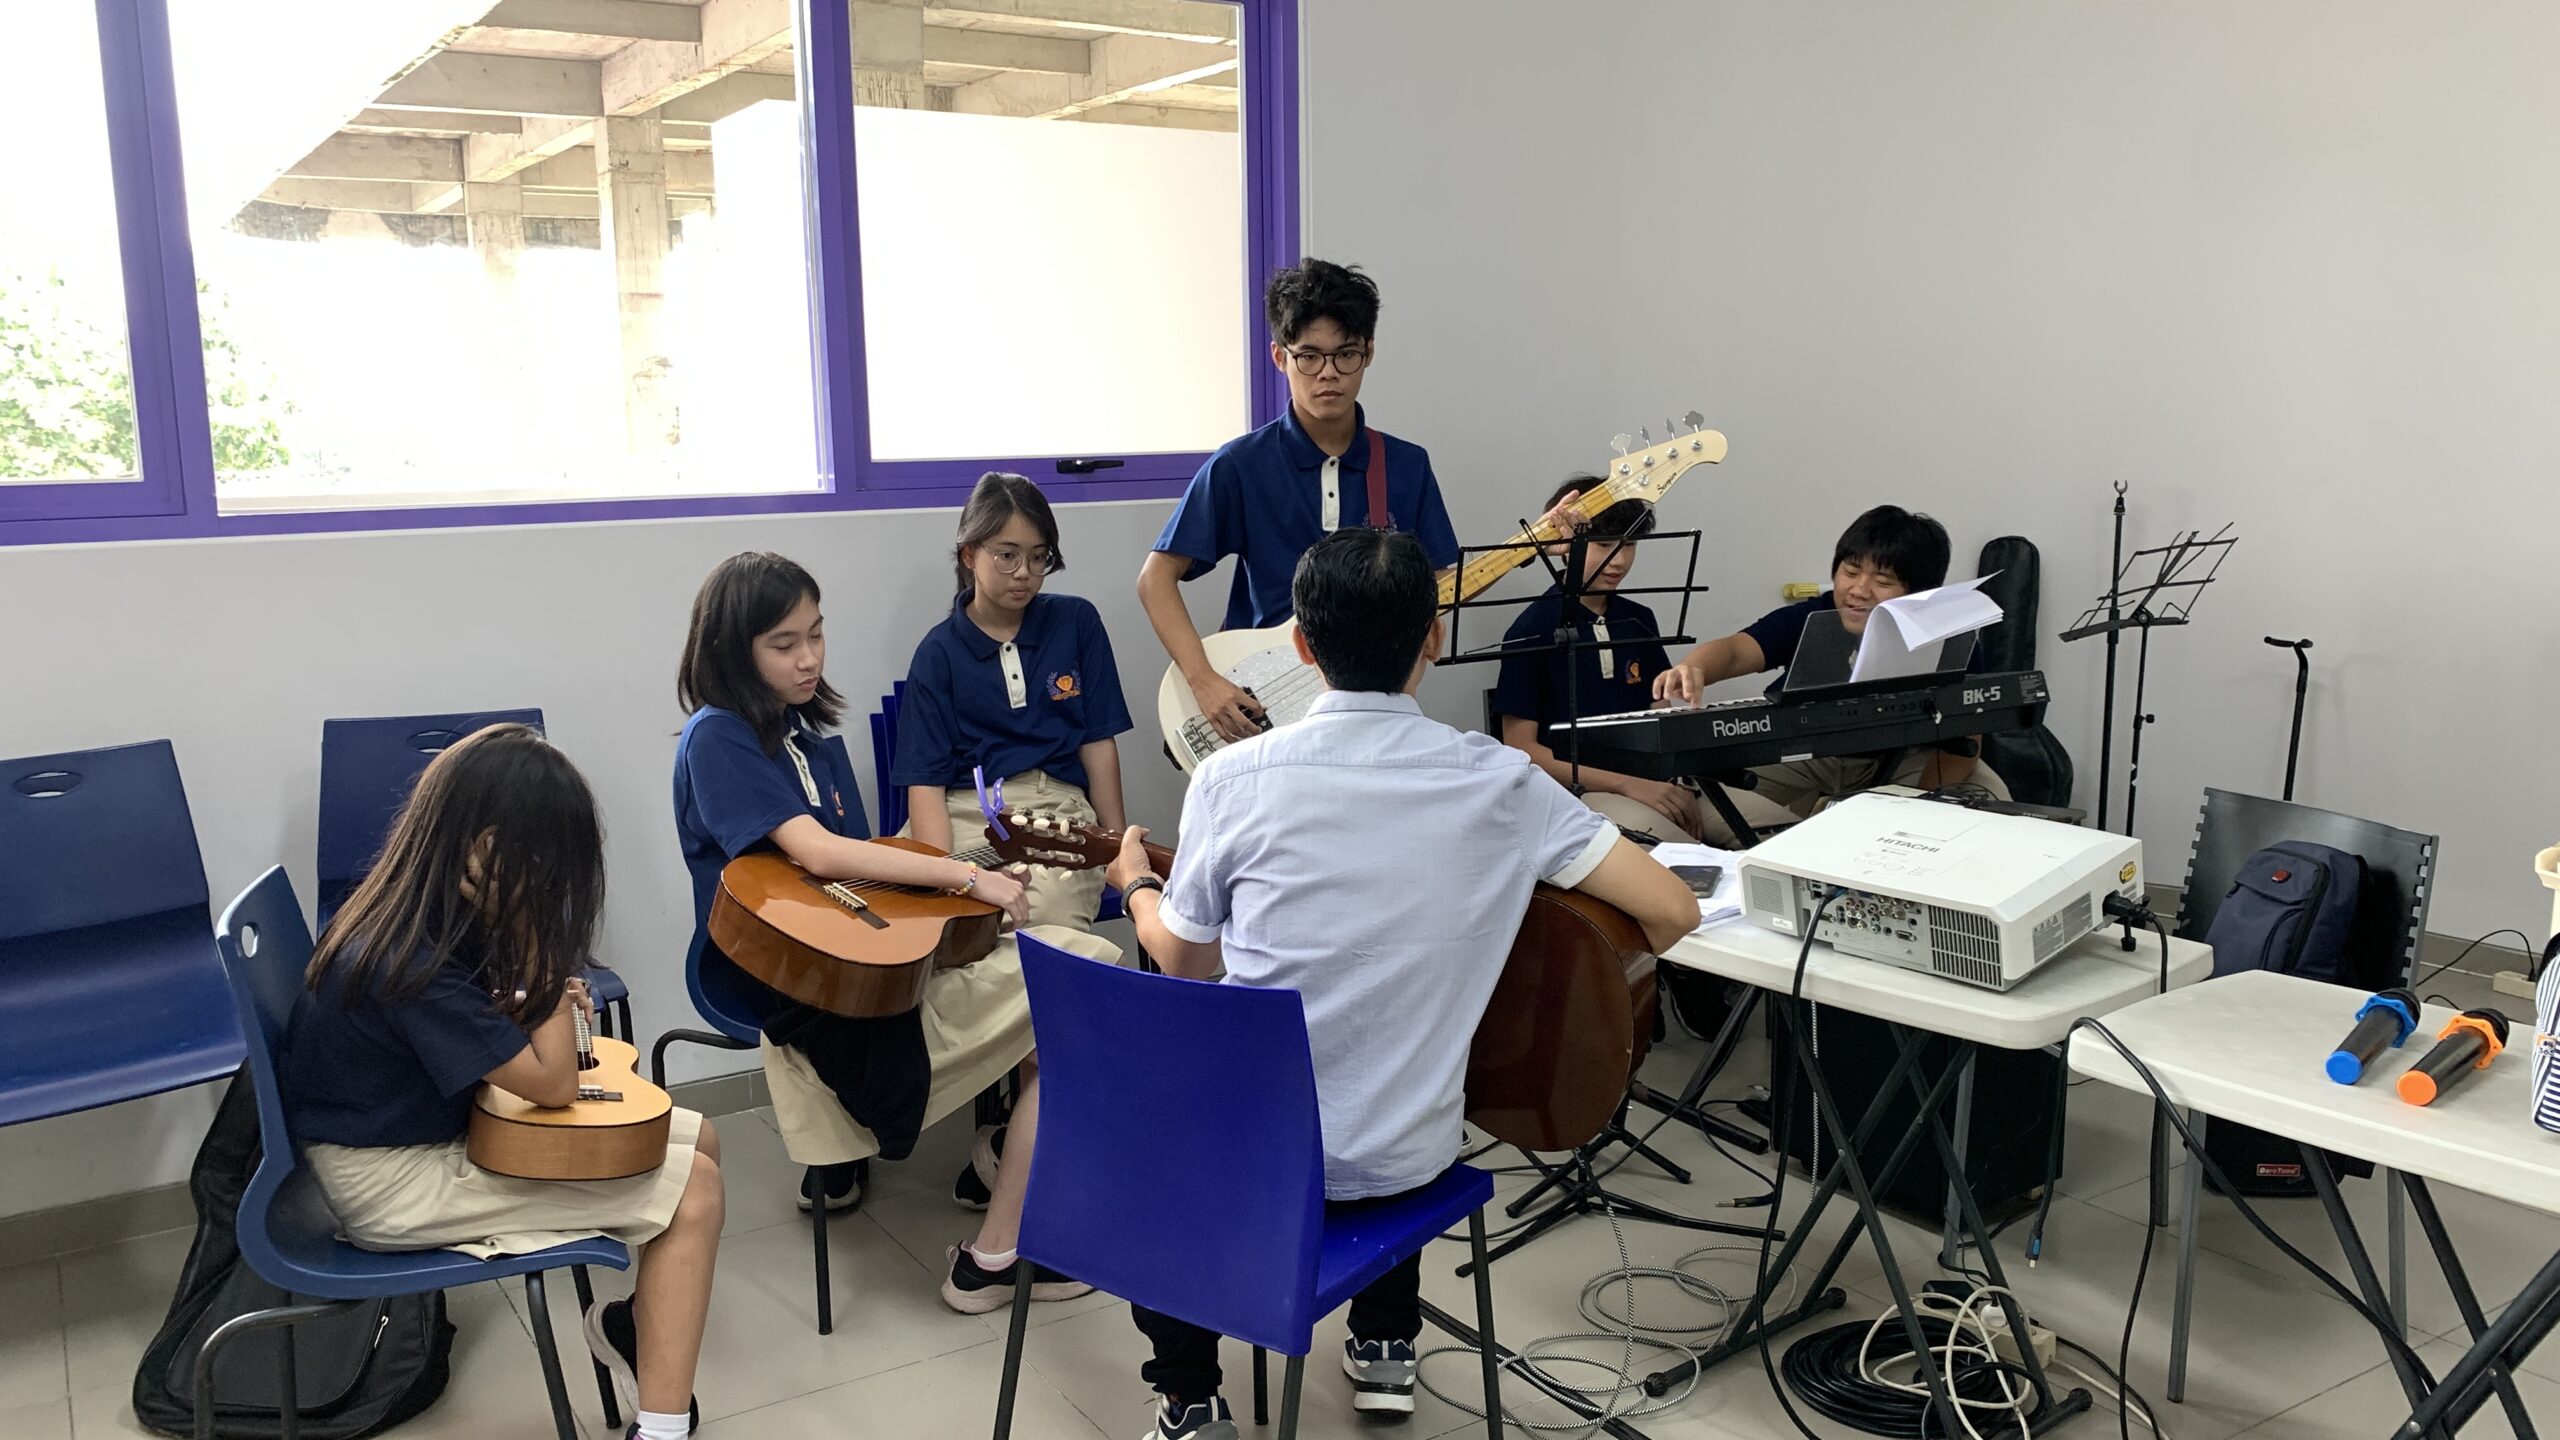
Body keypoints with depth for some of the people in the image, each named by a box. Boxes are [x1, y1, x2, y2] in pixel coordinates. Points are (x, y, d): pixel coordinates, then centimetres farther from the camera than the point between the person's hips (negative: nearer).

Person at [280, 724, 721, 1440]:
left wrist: (544, 997, -4)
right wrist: (543, 950, -24)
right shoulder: (412, 964, -31)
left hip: (436, 1123, 9)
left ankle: (634, 1324, 21)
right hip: (395, 1181, -9)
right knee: (693, 1188, -13)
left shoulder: (426, 912, -4)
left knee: (694, 1139, 5)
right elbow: (555, 1084, -24)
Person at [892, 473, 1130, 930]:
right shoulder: (939, 652, 7)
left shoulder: (1077, 622, 12)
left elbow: (1098, 741, 13)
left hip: (1060, 808, 1)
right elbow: (926, 778, 1)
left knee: (1046, 911, -33)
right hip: (966, 812, -1)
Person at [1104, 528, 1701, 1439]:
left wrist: (1136, 884, 22)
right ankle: (1385, 1347, 40)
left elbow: (1185, 962, 0)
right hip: (1402, 1160, 2)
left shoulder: (1234, 776, -13)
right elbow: (1673, 911, -10)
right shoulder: (1499, 781, -11)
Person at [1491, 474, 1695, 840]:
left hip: (1651, 782, 6)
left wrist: (1678, 788, -4)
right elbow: (1521, 749, -7)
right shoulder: (1533, 629, -5)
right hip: (1574, 789, -6)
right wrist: (1626, 784, -15)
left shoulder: (1639, 621, 13)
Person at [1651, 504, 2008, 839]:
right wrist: (1692, 670, -64)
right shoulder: (1808, 620, -23)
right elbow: (1735, 650, -40)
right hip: (1804, 755, -1)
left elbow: (1963, 741, -19)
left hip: (1907, 758, 1)